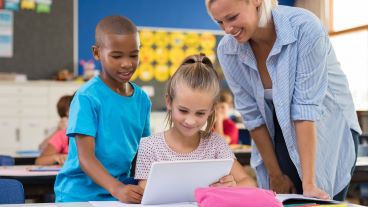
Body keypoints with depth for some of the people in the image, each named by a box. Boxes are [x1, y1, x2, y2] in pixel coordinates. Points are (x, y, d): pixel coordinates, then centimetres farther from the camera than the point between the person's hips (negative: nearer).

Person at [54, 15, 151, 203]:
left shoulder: (142, 99, 4)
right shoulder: (87, 97, -11)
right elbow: (85, 158, -16)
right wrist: (117, 189, -29)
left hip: (123, 188, 4)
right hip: (81, 194, -4)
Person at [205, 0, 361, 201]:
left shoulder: (304, 27, -25)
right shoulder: (226, 50, -13)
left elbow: (306, 106, -27)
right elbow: (252, 115, -8)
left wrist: (308, 183, -27)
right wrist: (275, 174, -5)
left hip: (328, 132, -3)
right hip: (279, 136, 3)